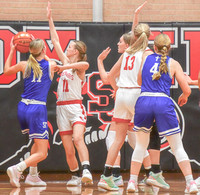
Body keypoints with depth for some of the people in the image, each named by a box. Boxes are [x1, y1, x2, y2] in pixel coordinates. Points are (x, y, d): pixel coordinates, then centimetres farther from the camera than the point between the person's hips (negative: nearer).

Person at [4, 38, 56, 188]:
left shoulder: (24, 65, 4)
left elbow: (7, 70, 24)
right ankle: (17, 168, -27)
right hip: (38, 109, -6)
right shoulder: (51, 65, -2)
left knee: (40, 142, 30)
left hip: (23, 108, 6)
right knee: (42, 153, -3)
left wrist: (12, 51, 29)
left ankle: (33, 175, 27)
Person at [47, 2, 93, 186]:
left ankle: (87, 171, -42)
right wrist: (50, 19, 17)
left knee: (78, 138, -29)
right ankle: (75, 175, 20)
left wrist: (65, 67, -28)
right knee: (68, 149, 4)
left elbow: (85, 64, -31)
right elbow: (55, 41, 17)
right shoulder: (66, 61, 14)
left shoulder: (80, 67, -4)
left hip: (76, 107, -6)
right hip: (62, 107, 6)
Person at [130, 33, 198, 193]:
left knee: (141, 145, 17)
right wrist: (184, 97, 26)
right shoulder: (173, 64, 8)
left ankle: (133, 182, 13)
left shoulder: (145, 58, 14)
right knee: (178, 147, 4)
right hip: (163, 103, -2)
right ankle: (191, 183, -6)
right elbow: (187, 90, 5)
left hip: (144, 101, 2)